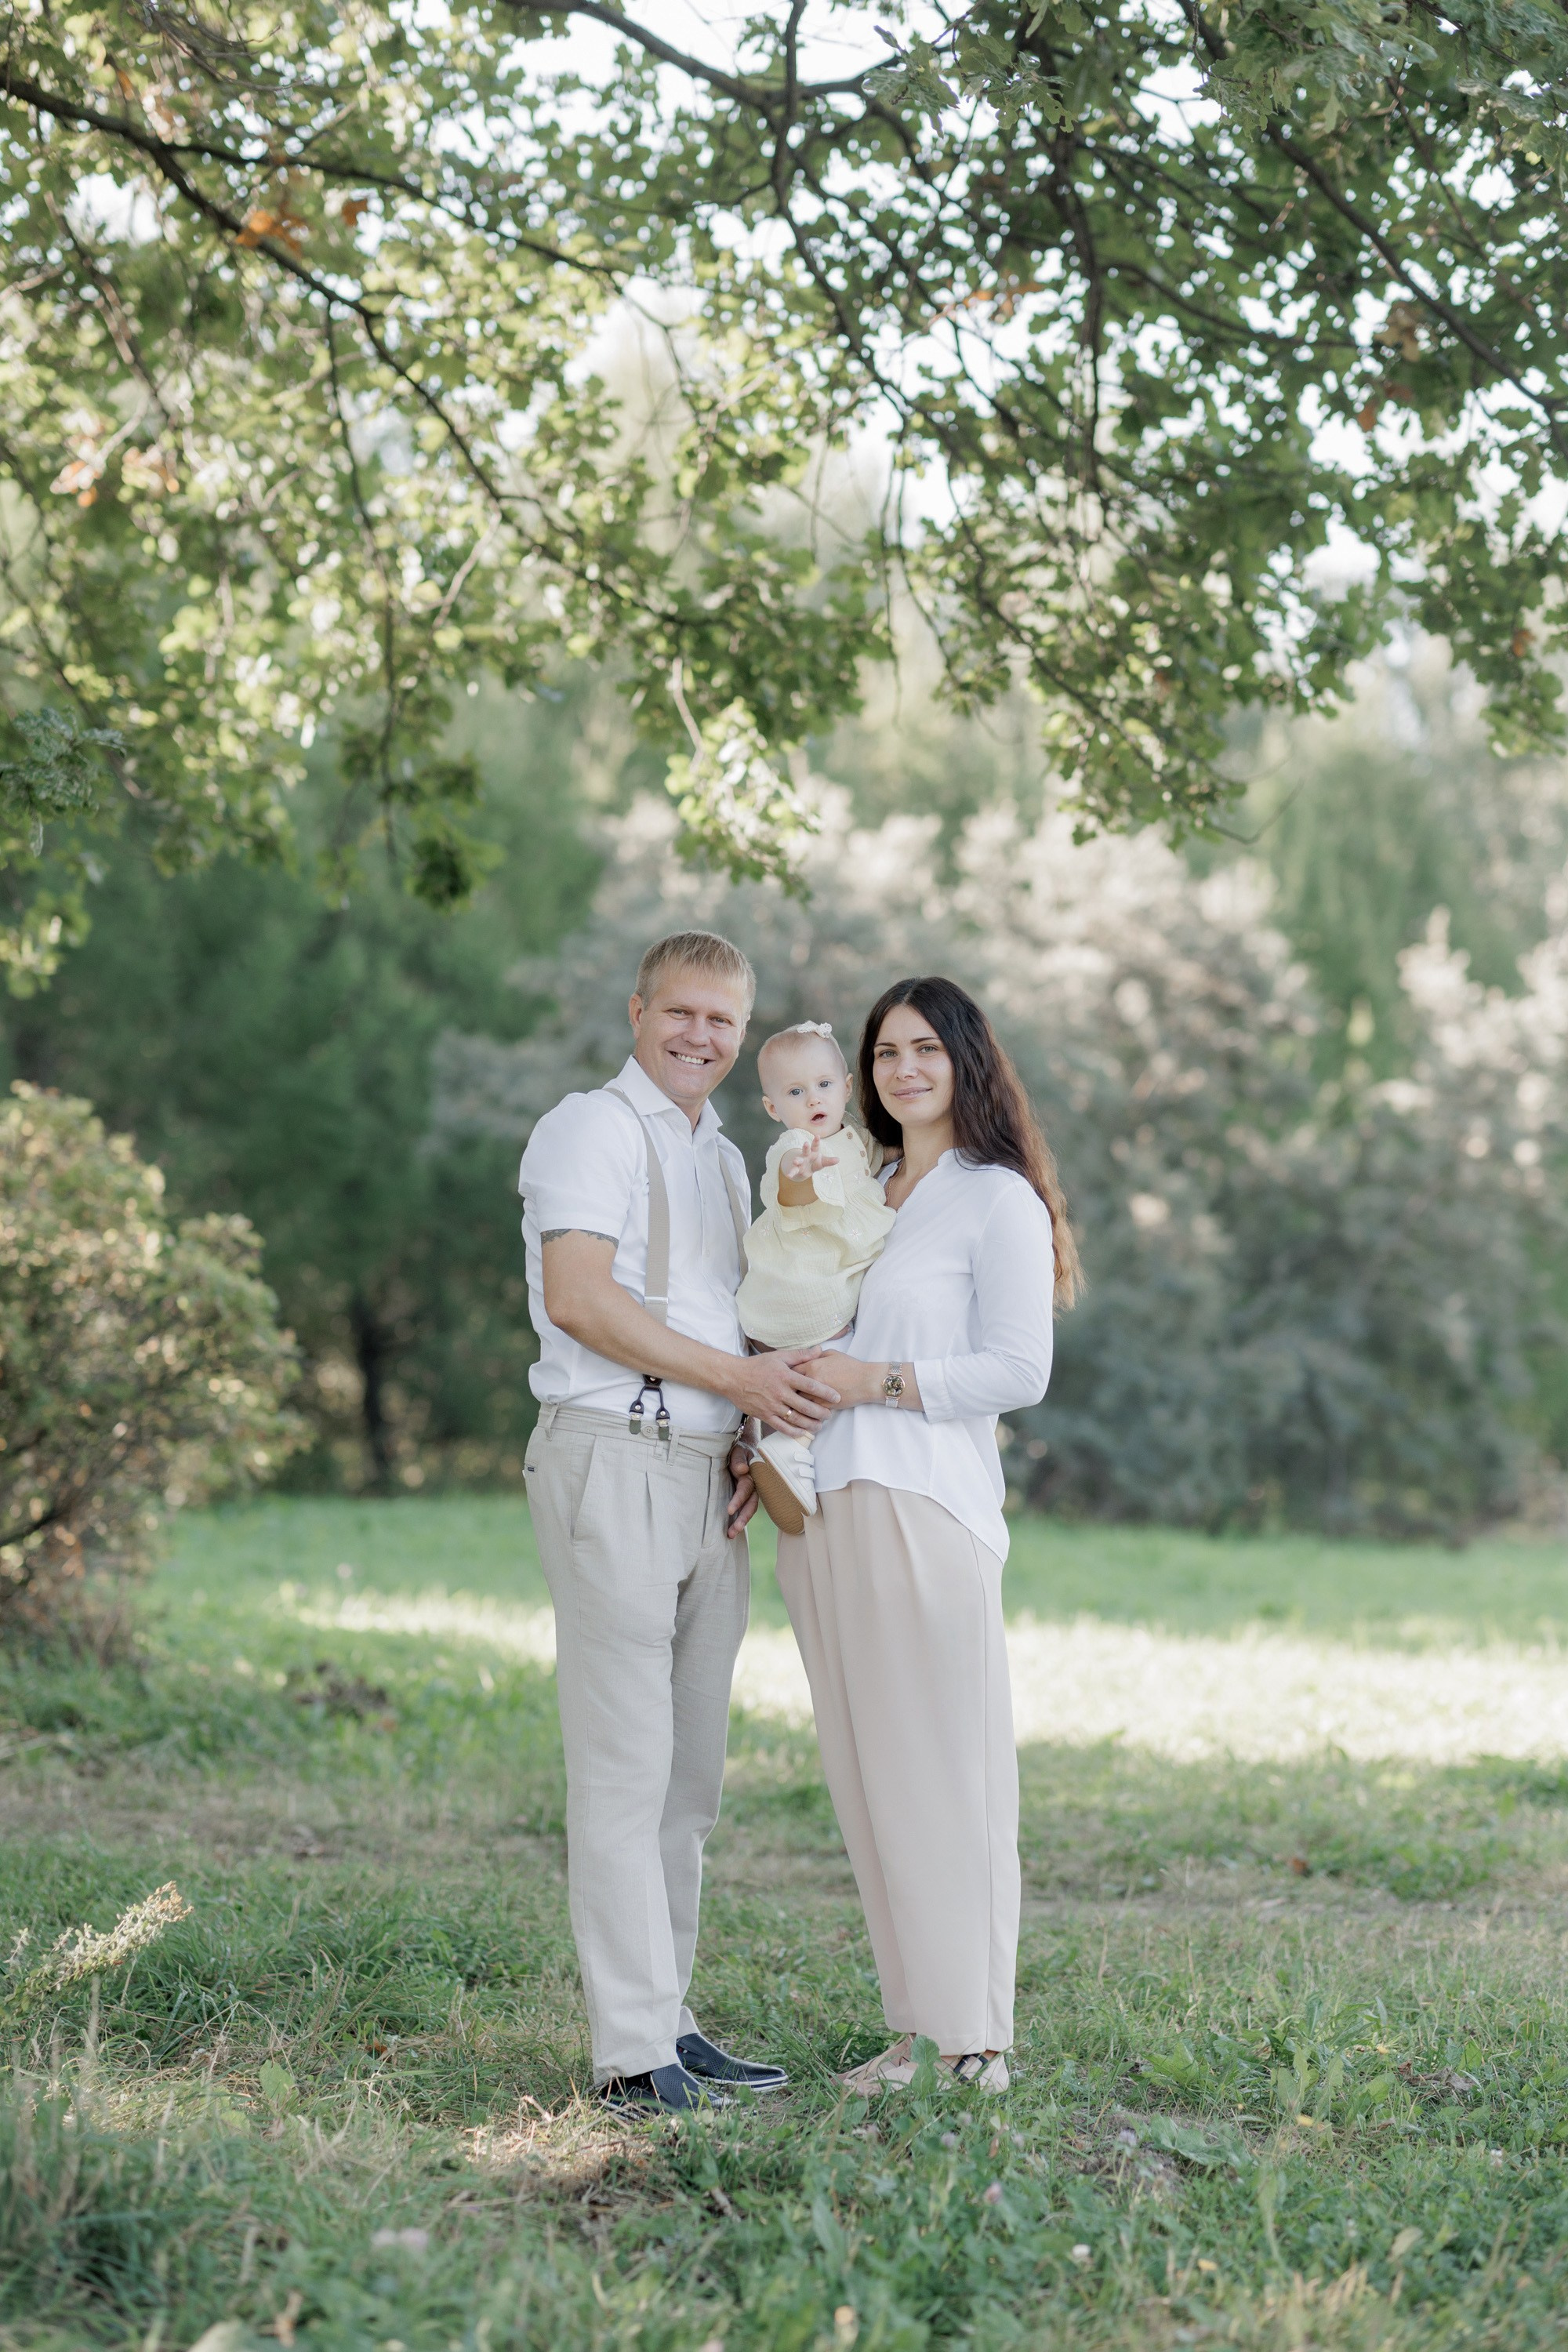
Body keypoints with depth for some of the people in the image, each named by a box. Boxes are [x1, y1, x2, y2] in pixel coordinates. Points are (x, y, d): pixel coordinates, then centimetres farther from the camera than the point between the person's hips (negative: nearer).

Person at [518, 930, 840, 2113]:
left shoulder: (726, 1158, 22)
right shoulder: (590, 1129, -3)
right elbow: (578, 1298, -16)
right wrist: (740, 1377, -16)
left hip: (710, 1472, 8)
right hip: (616, 1460, -8)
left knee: (689, 1772, 9)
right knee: (625, 1767, -8)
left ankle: (669, 2022, 15)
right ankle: (634, 2054, -7)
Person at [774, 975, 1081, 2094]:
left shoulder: (998, 1199, -1)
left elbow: (1019, 1371, -8)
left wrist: (879, 1380, -13)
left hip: (928, 1506, -7)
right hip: (822, 1502, 7)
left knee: (944, 1774, -6)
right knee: (865, 1777, 6)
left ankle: (976, 2042, 0)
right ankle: (914, 2028, 12)